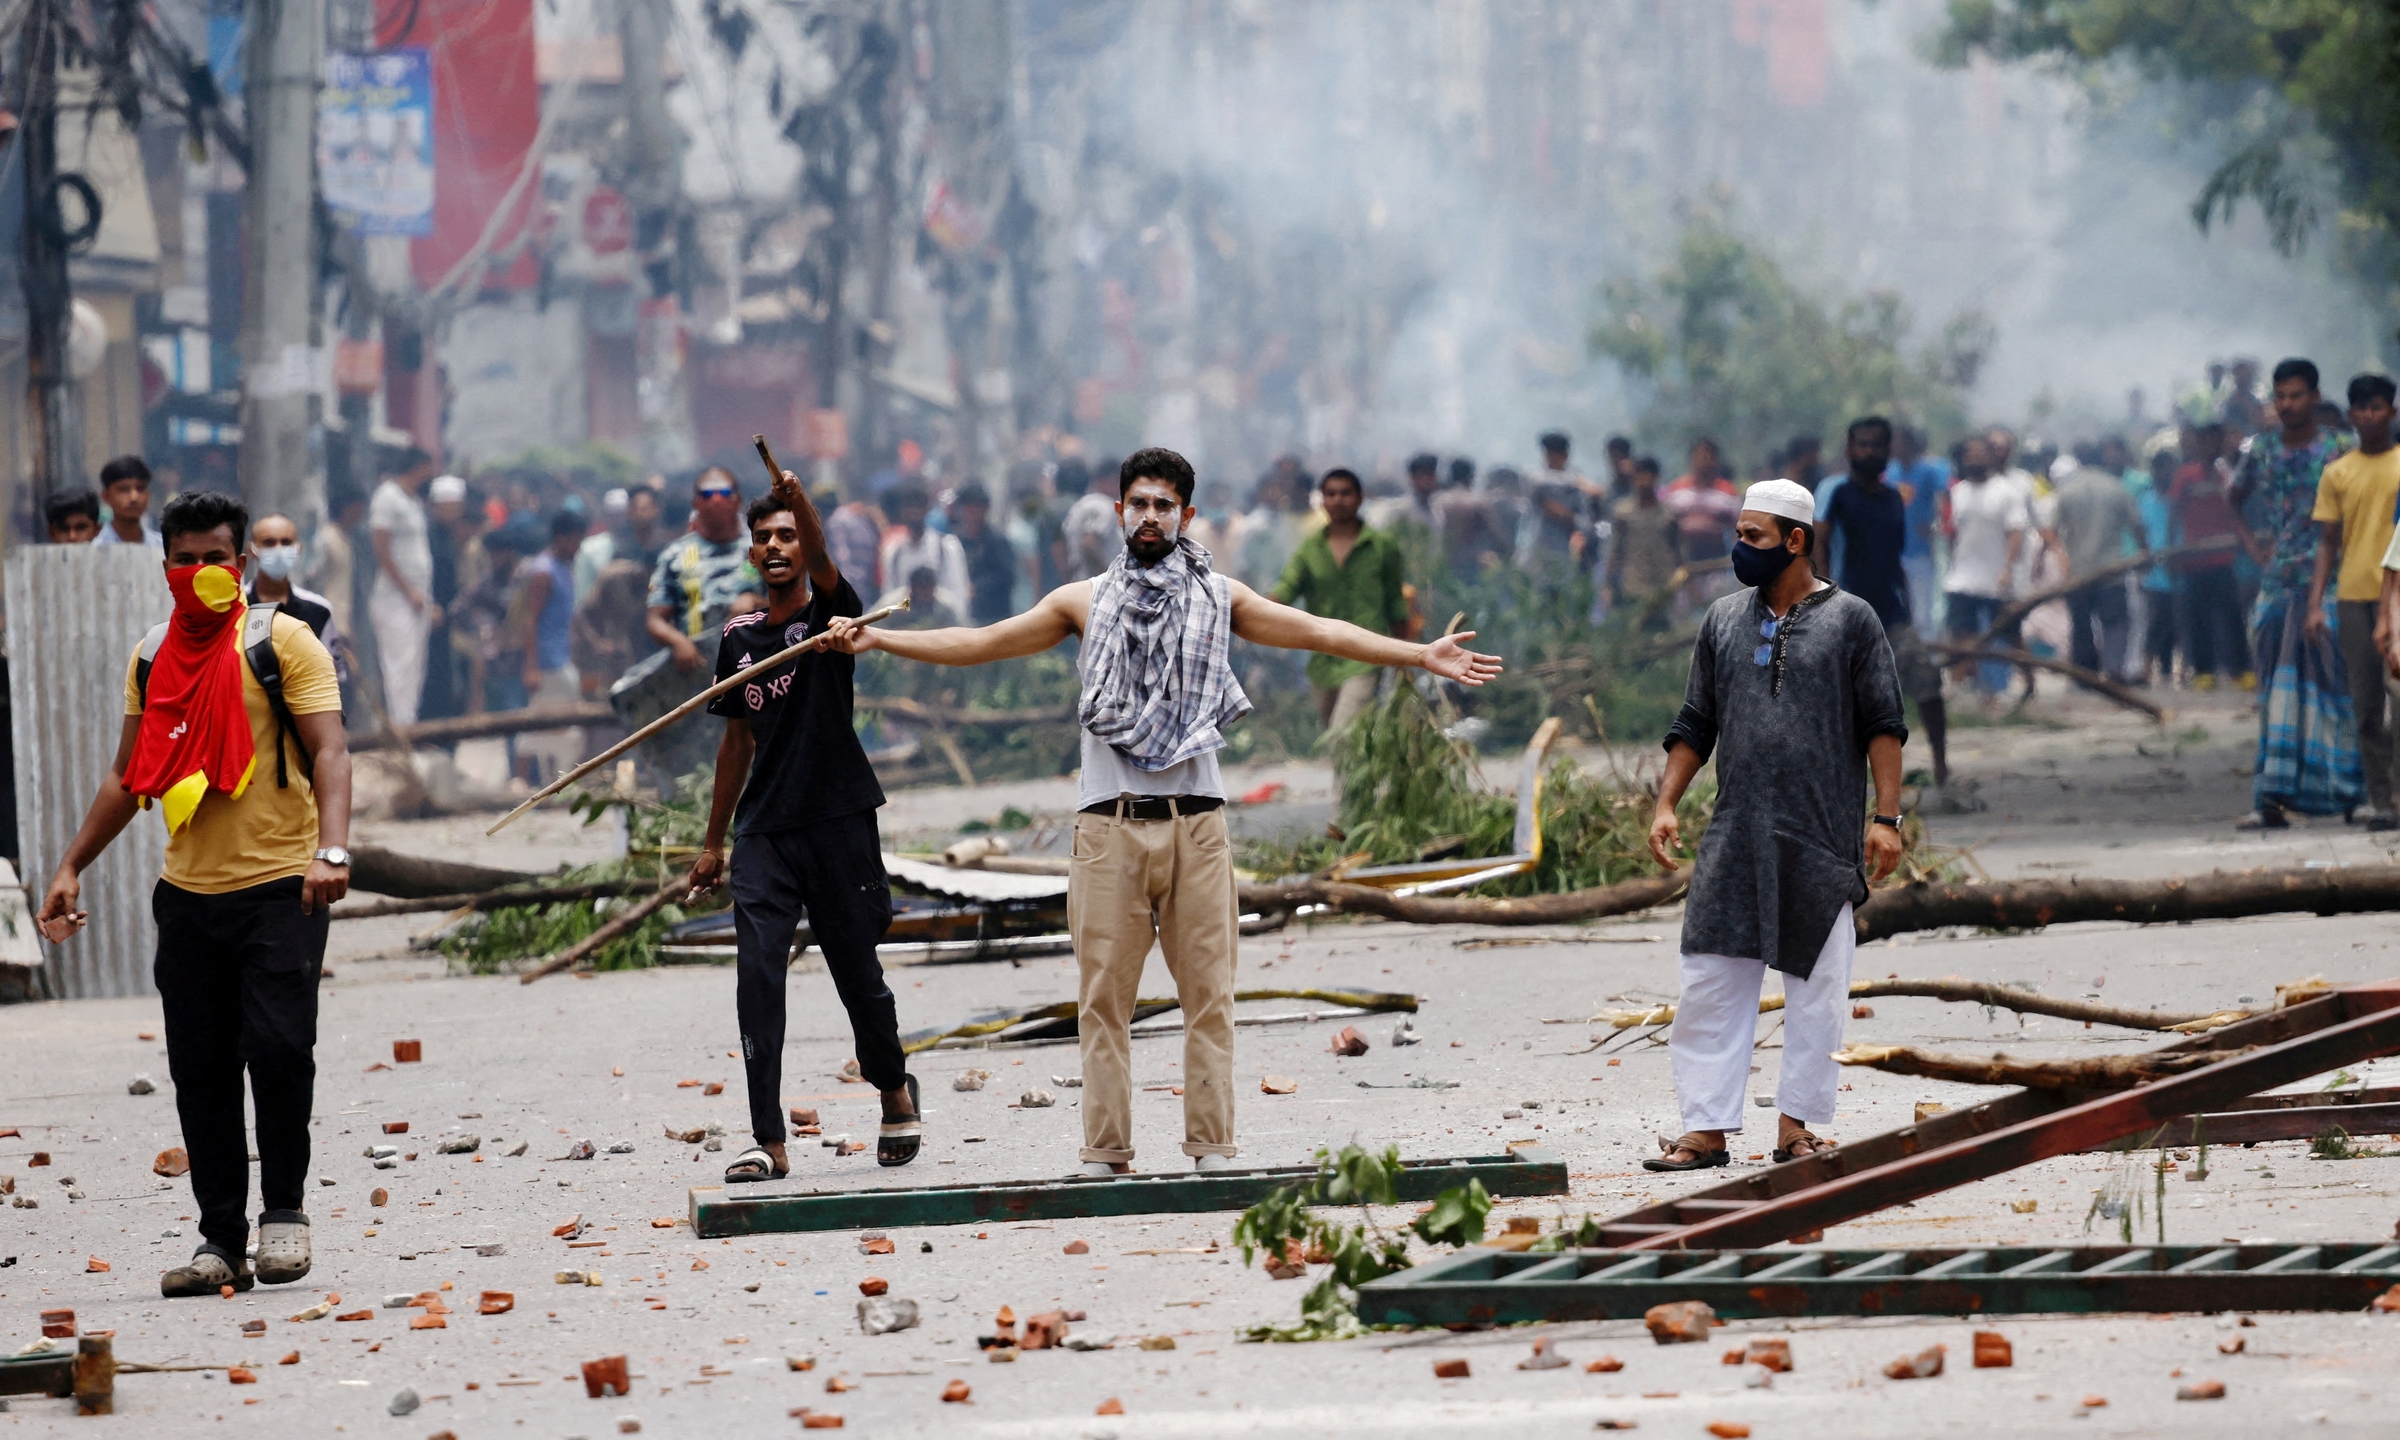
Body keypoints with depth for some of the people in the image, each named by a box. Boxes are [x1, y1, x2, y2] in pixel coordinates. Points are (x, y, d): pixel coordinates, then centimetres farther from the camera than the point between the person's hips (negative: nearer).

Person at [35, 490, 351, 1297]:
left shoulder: (283, 643, -2)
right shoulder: (151, 659, 13)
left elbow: (328, 750, -10)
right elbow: (130, 774, 21)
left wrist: (331, 849, -25)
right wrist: (72, 867, 17)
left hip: (279, 890, -5)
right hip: (189, 893, 5)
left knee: (277, 1043, -16)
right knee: (200, 1070, 3)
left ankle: (284, 1208, 2)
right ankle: (221, 1242, 9)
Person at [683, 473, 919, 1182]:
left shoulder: (829, 611, 0)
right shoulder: (740, 636, 11)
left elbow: (820, 561, -24)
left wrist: (800, 501, -44)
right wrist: (713, 840, 20)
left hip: (839, 822, -3)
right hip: (764, 830, 3)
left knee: (857, 974, 5)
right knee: (757, 973, -10)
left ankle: (895, 1088, 34)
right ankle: (768, 1142, -11)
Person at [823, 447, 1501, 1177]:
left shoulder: (1220, 598, 12)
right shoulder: (1085, 602, 13)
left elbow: (1318, 632, 9)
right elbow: (982, 643, 15)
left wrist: (1420, 654, 1)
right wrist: (876, 640, 10)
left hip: (1195, 823, 0)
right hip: (1110, 824, 0)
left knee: (1208, 992, -1)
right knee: (1104, 994, -1)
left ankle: (1212, 1145, 3)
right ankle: (1105, 1151, 1)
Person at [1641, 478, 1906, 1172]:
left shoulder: (1850, 619, 1)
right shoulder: (1723, 620, 12)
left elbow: (1883, 724, 0)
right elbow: (1695, 724, 16)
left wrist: (1887, 817, -8)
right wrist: (1666, 804, 6)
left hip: (1821, 841, -3)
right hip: (1734, 840, 3)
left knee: (1816, 986, 1)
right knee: (1712, 981, -2)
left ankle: (1796, 1124, 10)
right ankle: (1706, 1128, 1)